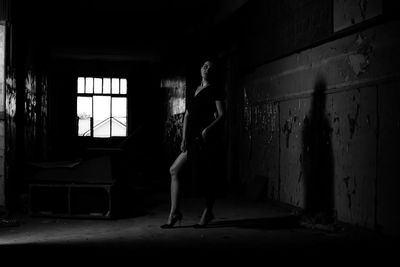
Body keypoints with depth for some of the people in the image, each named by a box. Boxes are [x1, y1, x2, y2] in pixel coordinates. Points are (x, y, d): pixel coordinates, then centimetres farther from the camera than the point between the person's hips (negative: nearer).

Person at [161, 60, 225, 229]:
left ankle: (208, 213, 15)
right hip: (193, 139, 7)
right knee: (174, 170, 0)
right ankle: (174, 212, 2)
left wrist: (209, 128, -25)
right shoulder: (196, 90, 18)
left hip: (207, 138, -7)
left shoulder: (214, 91, -1)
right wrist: (184, 137, 4)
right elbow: (187, 115, 14)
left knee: (207, 177, 0)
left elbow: (221, 115, -9)